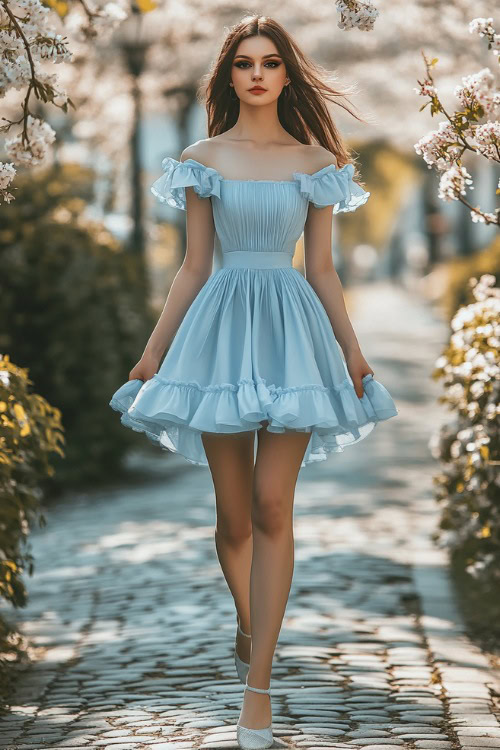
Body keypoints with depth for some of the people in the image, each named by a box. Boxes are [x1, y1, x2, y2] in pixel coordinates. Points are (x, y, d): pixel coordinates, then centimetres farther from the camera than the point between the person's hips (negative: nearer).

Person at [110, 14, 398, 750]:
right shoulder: (202, 159, 7)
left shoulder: (315, 161, 7)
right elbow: (195, 266, 9)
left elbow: (322, 268, 10)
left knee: (272, 505, -10)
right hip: (222, 328, 1)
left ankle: (258, 682, -9)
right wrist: (153, 351, 6)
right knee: (234, 512, 4)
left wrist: (352, 351, 7)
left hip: (292, 330, -1)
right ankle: (246, 627, 32)